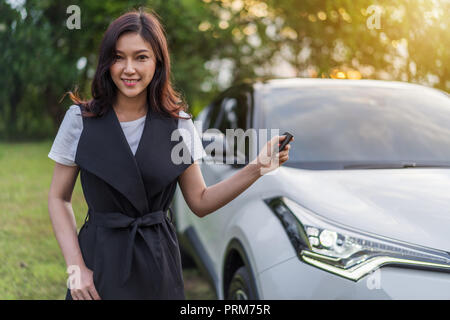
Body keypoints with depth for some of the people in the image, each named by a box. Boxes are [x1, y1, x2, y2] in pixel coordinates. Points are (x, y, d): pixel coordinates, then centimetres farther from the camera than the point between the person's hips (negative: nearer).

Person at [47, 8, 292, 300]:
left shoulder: (178, 123, -2)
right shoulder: (80, 119, -5)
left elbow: (200, 202, 1)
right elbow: (59, 198, 1)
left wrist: (257, 168, -10)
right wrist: (75, 266, -9)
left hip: (158, 265, 2)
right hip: (100, 261, -1)